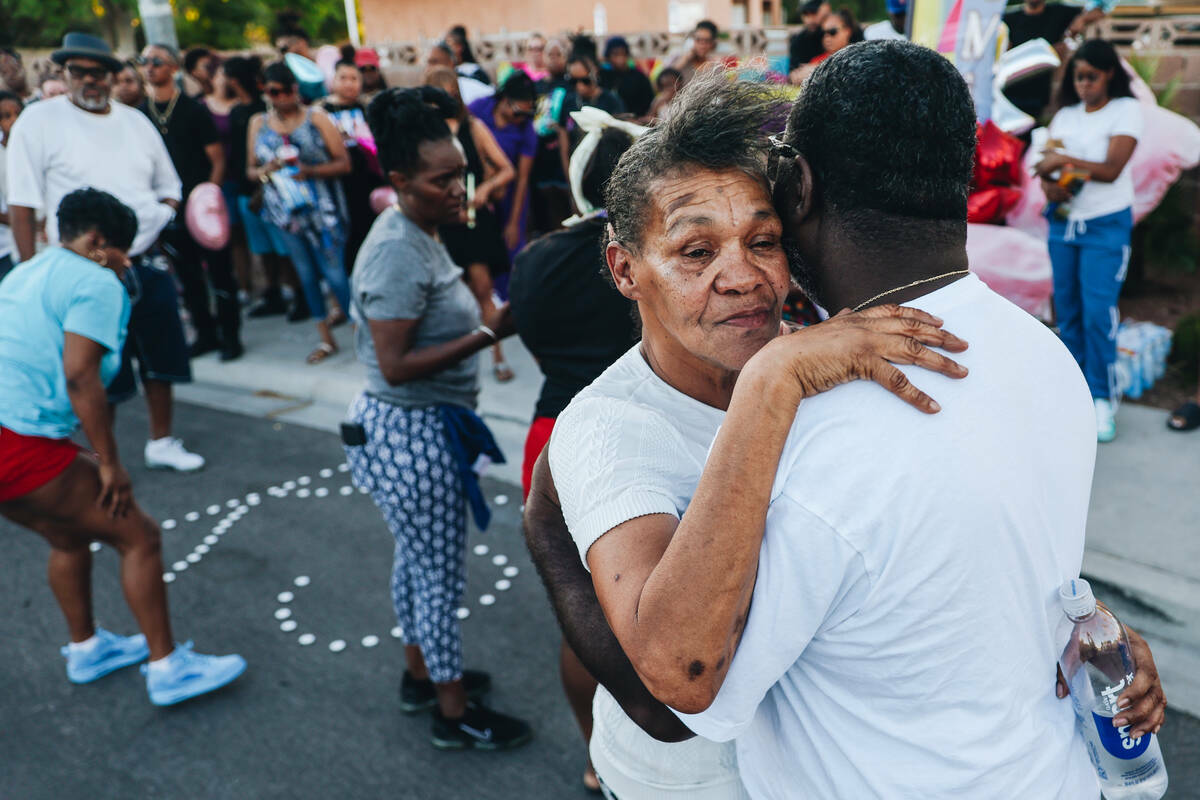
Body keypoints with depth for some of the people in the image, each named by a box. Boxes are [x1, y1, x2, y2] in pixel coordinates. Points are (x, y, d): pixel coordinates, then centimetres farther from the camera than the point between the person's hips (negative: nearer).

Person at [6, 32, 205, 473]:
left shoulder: (135, 121, 10)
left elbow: (168, 185, 21)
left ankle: (162, 442, 29)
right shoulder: (38, 120, -5)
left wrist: (166, 217, 2)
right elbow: (21, 205, -7)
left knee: (160, 359, 12)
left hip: (149, 264, 5)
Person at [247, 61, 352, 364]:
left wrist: (310, 171, -21)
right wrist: (265, 171, -13)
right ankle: (326, 338, 22)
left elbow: (343, 163, -7)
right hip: (285, 211, 4)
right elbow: (250, 169, 10)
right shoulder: (258, 124, 8)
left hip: (322, 210, -4)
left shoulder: (317, 118, -3)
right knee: (306, 273, 11)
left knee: (334, 270, -5)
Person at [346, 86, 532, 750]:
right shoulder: (398, 253, -24)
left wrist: (488, 317, -1)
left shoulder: (416, 232, 6)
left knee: (416, 557, 24)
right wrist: (487, 334, -27)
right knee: (441, 575, 6)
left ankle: (420, 674, 44)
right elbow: (396, 365, -27)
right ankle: (455, 714, 25)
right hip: (412, 435, -10)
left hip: (419, 426, 10)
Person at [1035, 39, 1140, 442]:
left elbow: (1112, 169, -15)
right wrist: (1049, 187, -17)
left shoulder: (1126, 110, -3)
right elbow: (1046, 167, 4)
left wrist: (1064, 159, -16)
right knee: (1067, 311, 7)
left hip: (1106, 227, -5)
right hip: (1063, 224, 5)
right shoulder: (1064, 116, 11)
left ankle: (1102, 399, -1)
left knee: (1097, 313, -10)